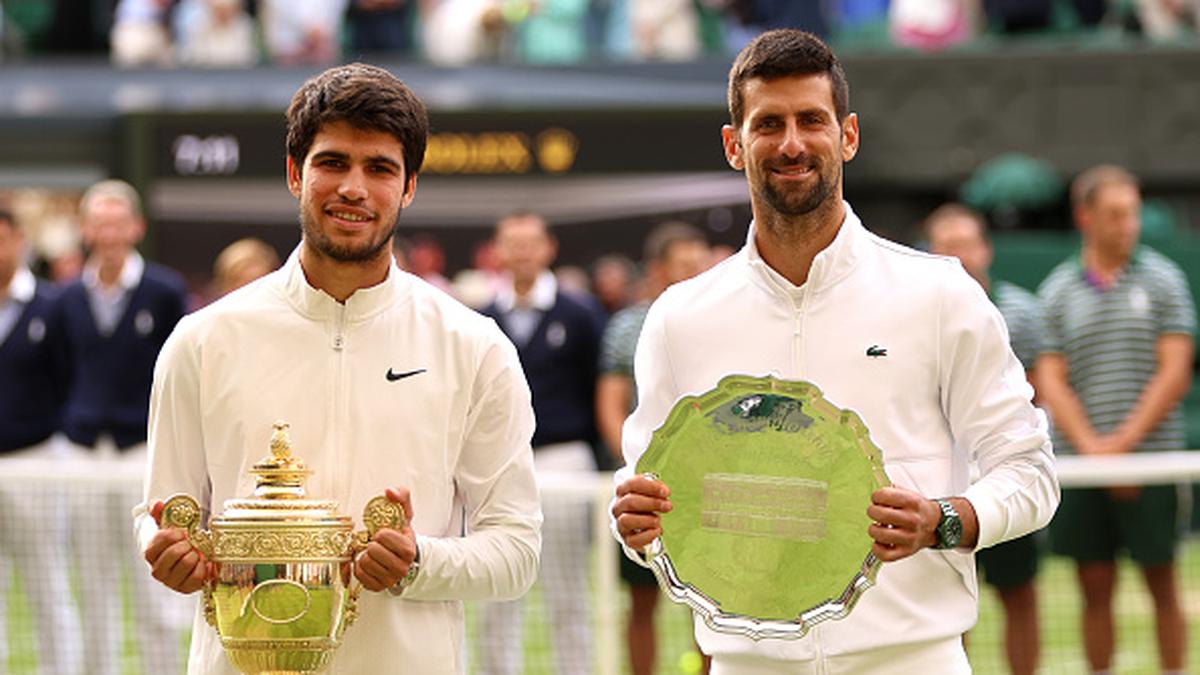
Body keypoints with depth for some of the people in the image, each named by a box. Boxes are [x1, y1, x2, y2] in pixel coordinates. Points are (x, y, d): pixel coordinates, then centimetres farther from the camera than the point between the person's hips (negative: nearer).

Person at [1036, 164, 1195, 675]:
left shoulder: (1161, 279, 3)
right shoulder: (1057, 292, 7)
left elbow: (1175, 374, -3)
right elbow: (1051, 381, 2)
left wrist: (1123, 442, -11)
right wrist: (1092, 446, -12)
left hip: (1150, 457, -2)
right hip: (1080, 465, 2)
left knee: (1162, 585, 1)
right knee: (1095, 590, 4)